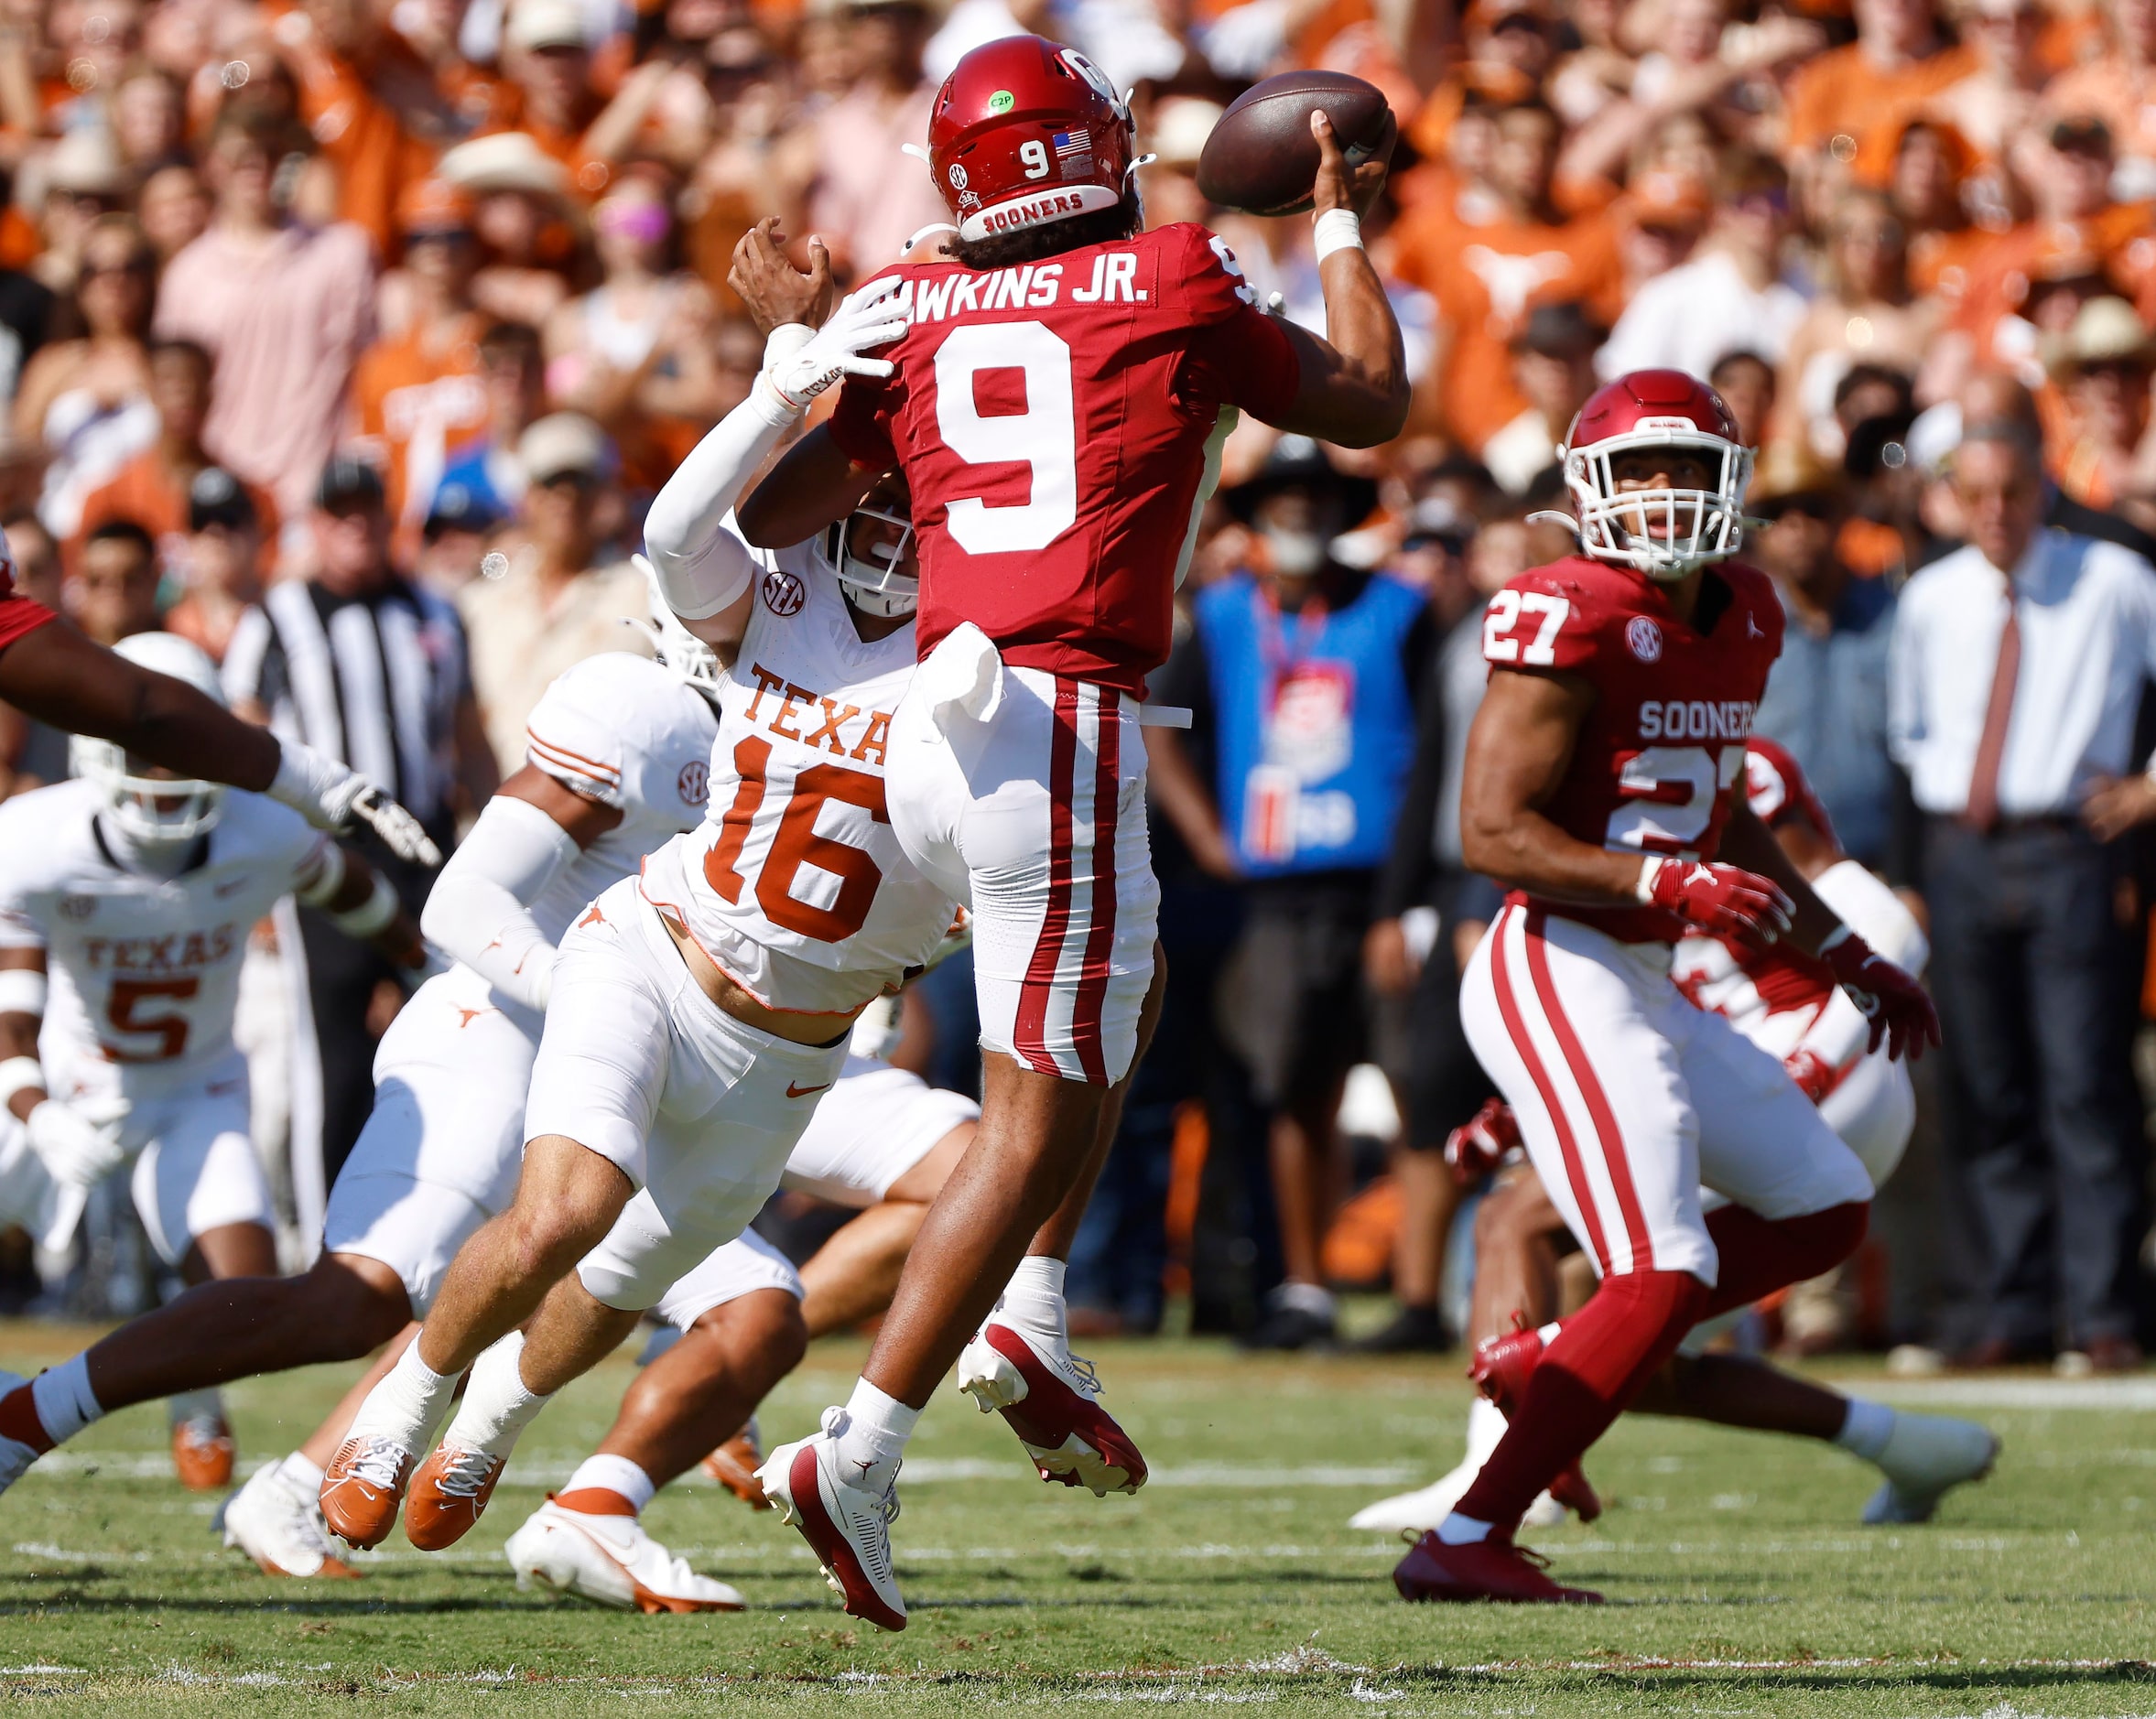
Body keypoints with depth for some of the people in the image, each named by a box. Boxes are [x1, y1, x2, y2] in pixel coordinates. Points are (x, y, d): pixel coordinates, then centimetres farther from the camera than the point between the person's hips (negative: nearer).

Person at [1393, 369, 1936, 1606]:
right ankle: (1464, 1543, -17)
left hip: (1642, 982, 10)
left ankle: (1554, 1368, 16)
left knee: (1827, 1210, 16)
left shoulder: (1743, 617, 11)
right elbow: (1493, 830, -19)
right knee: (1666, 1277, -17)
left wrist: (1853, 960, 25)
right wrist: (1668, 886, -28)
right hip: (1559, 976, -10)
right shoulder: (1569, 621, -16)